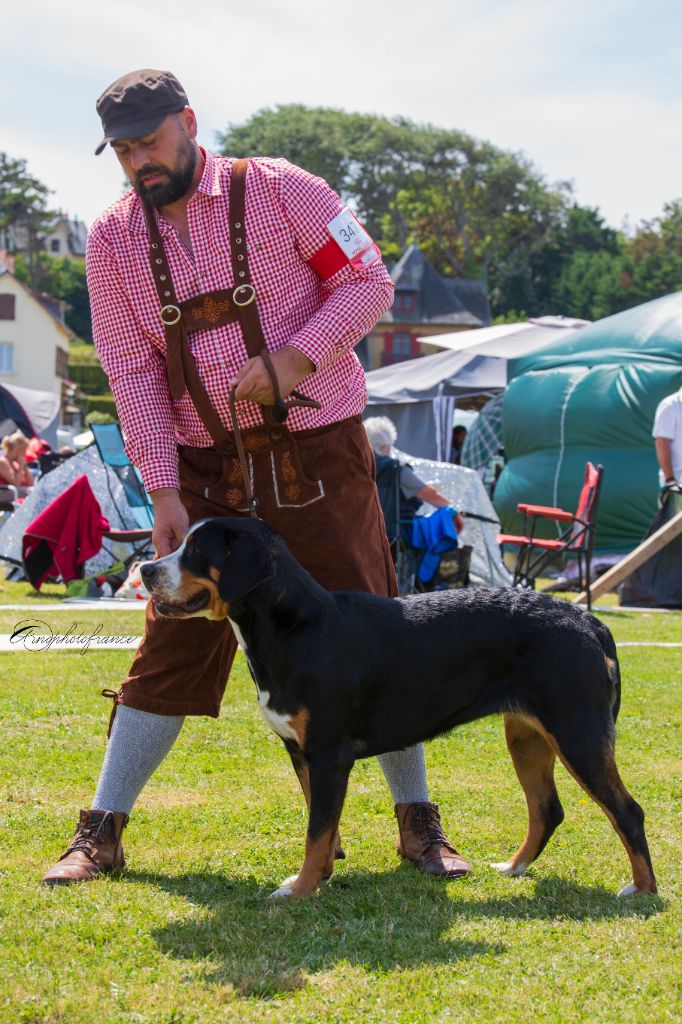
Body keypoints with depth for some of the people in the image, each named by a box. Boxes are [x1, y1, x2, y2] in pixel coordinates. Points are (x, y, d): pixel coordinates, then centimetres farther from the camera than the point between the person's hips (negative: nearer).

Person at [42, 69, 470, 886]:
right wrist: (164, 492, -9)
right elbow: (131, 374, -1)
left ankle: (418, 825, 13)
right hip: (207, 467, 2)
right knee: (171, 648, 2)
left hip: (316, 452, -2)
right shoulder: (113, 238, 1)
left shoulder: (278, 191, -7)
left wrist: (294, 360, -19)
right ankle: (101, 833, 10)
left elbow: (369, 282, -5)